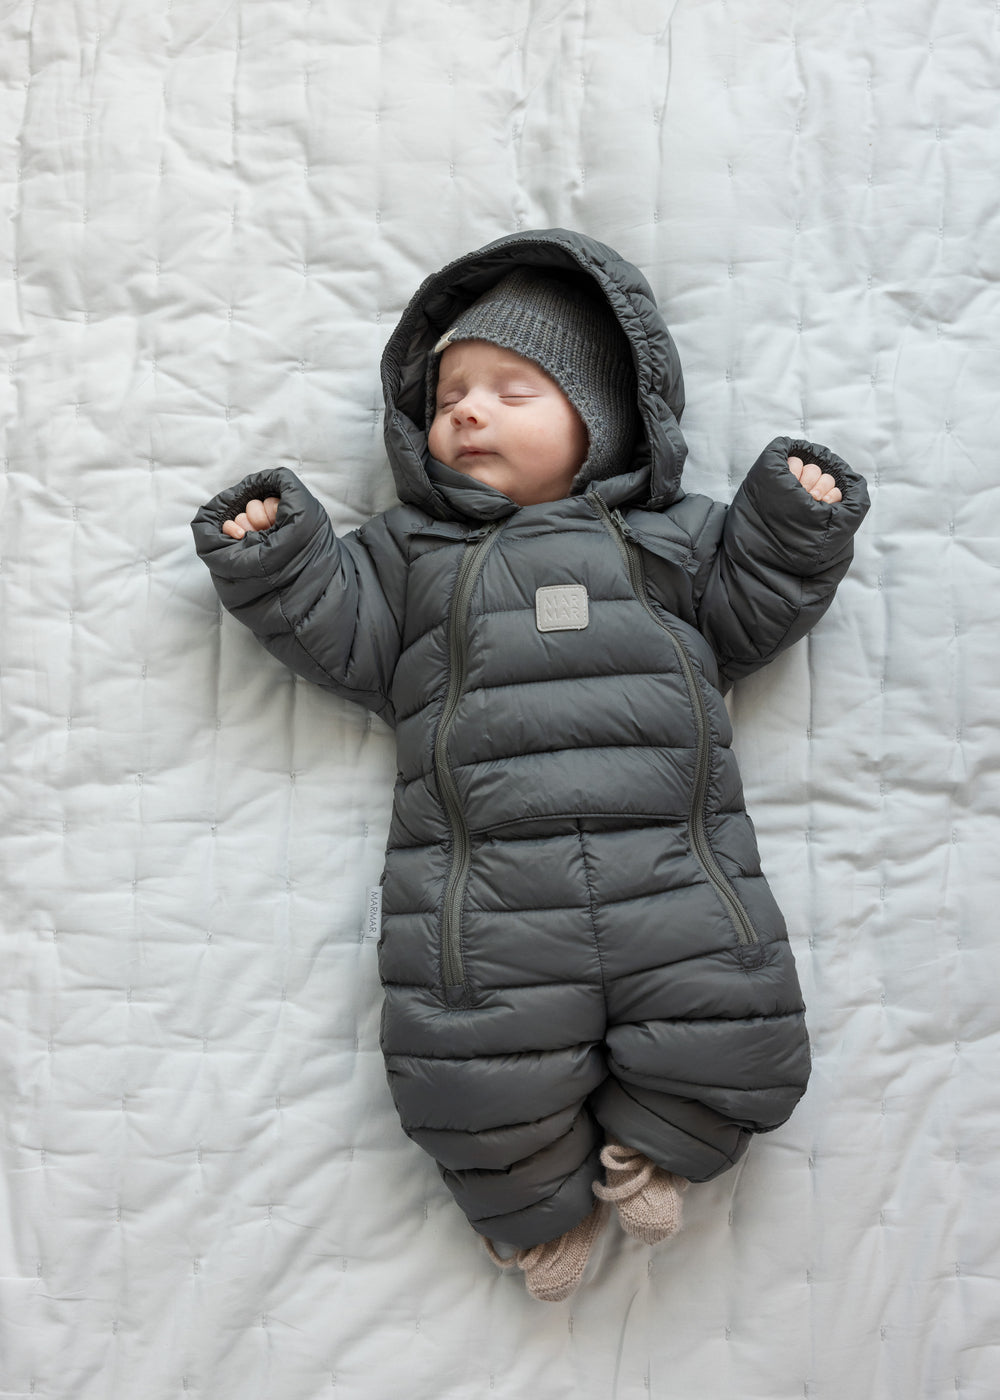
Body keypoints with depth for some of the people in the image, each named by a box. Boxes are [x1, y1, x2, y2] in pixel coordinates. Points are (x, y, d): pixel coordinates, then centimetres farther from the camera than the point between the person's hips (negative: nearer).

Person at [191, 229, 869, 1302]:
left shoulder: (666, 536, 16)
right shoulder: (409, 550, 16)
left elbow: (745, 616, 17)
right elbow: (344, 640, 12)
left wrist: (798, 528, 7)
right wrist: (276, 565, 1)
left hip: (675, 873, 1)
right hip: (487, 903, 0)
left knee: (736, 1047, -4)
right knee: (485, 1088, -3)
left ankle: (645, 1145, 27)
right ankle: (541, 1198, 31)